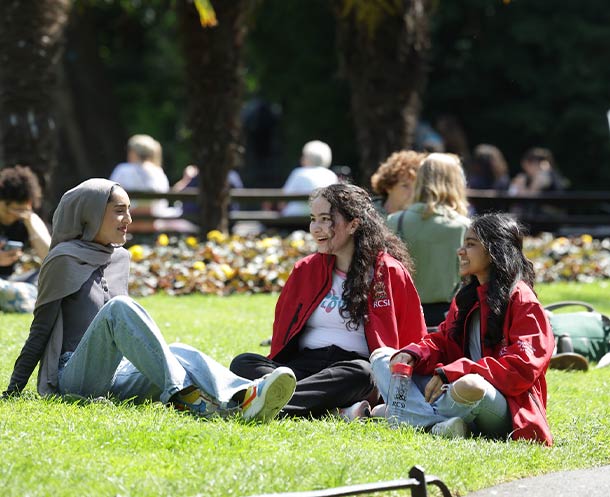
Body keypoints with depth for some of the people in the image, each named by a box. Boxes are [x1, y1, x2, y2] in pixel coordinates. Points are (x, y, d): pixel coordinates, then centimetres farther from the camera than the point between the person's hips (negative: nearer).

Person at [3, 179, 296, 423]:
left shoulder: (120, 258, 19)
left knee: (179, 353, -24)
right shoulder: (65, 260, 0)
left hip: (114, 378, 6)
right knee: (119, 307, -31)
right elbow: (41, 329, 0)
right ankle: (181, 393, -51)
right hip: (75, 377, -6)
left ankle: (241, 398, -57)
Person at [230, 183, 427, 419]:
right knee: (242, 364, -23)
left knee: (360, 373, -39)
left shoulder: (390, 273, 6)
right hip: (304, 365, 4)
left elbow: (412, 340, 7)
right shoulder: (306, 270, 17)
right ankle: (338, 412, -43)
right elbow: (281, 328, 21)